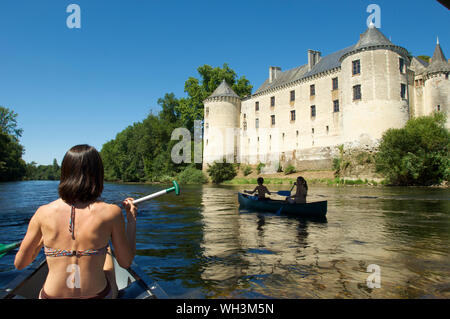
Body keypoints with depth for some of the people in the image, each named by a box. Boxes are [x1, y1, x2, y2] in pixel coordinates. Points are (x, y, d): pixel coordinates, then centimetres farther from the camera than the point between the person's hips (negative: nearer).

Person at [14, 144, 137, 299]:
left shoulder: (43, 213, -12)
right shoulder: (111, 213, -19)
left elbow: (19, 264, 1)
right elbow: (126, 262, -7)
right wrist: (132, 219, 1)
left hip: (52, 295, 2)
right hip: (98, 295, -1)